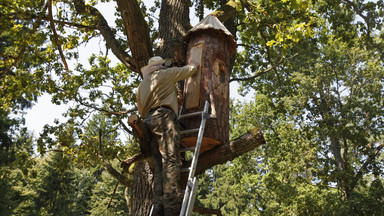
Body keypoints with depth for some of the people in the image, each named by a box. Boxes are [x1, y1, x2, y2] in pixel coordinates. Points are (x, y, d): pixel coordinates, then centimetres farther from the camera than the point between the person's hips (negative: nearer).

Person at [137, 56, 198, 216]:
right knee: (171, 160, -18)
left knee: (159, 165, -1)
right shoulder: (165, 74, 12)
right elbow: (189, 70, 21)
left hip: (149, 121, 7)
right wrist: (195, 65, 41)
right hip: (164, 117, -7)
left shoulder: (142, 85, 30)